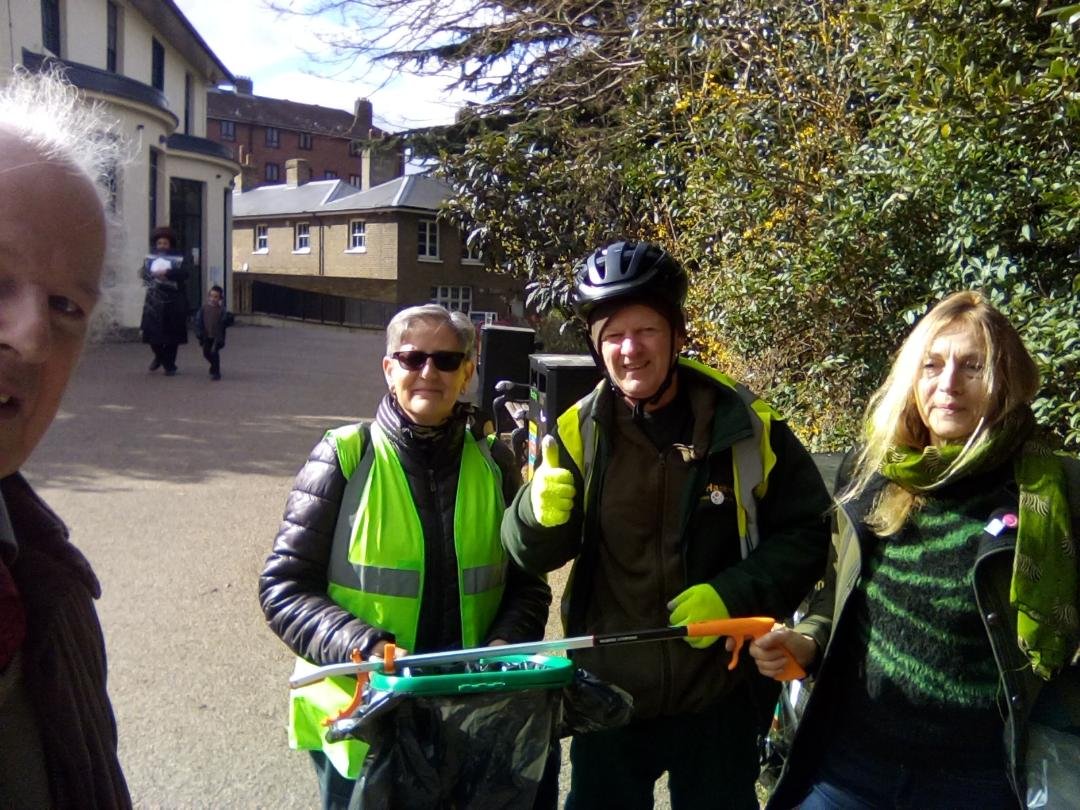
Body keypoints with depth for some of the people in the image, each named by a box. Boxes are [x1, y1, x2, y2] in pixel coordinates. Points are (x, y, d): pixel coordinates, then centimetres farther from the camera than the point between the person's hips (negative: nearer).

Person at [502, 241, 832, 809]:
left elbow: (804, 534, -4)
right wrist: (543, 510, -25)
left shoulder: (748, 427, -9)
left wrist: (732, 596, -19)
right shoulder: (578, 431, -4)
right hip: (606, 692, 2)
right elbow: (533, 557, -3)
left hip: (720, 694, -1)